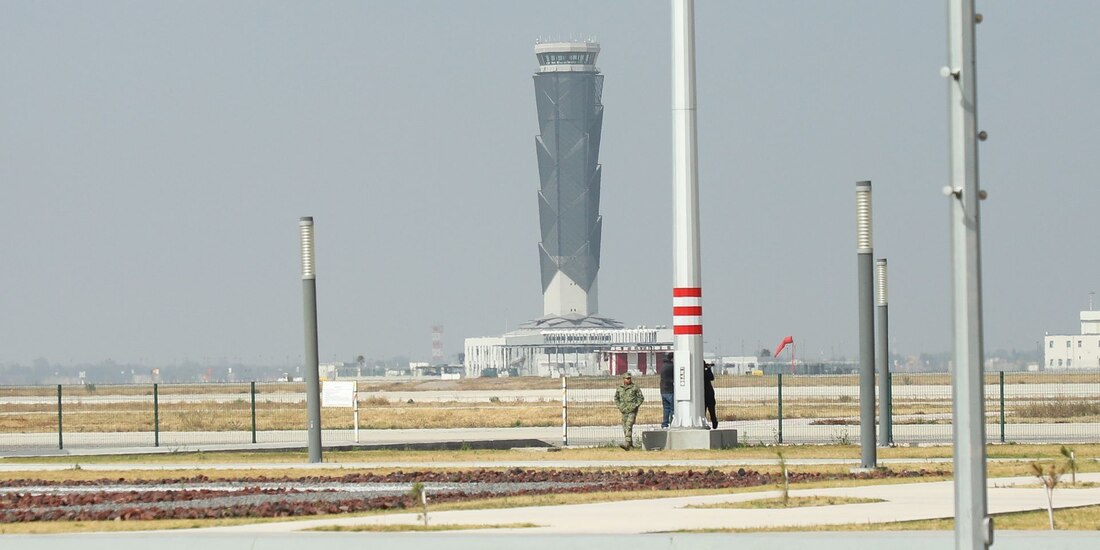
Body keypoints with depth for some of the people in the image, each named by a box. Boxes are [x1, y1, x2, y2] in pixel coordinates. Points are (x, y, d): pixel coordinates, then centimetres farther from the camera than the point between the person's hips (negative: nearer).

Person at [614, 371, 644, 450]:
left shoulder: (635, 388, -4)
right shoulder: (620, 389, 7)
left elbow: (641, 398, 1)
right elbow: (616, 398, 20)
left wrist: (635, 406, -9)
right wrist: (619, 406, 5)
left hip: (632, 411, -5)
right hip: (624, 411, 5)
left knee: (629, 426, -18)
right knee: (625, 428, 8)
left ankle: (627, 444, -27)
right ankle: (631, 445, 21)